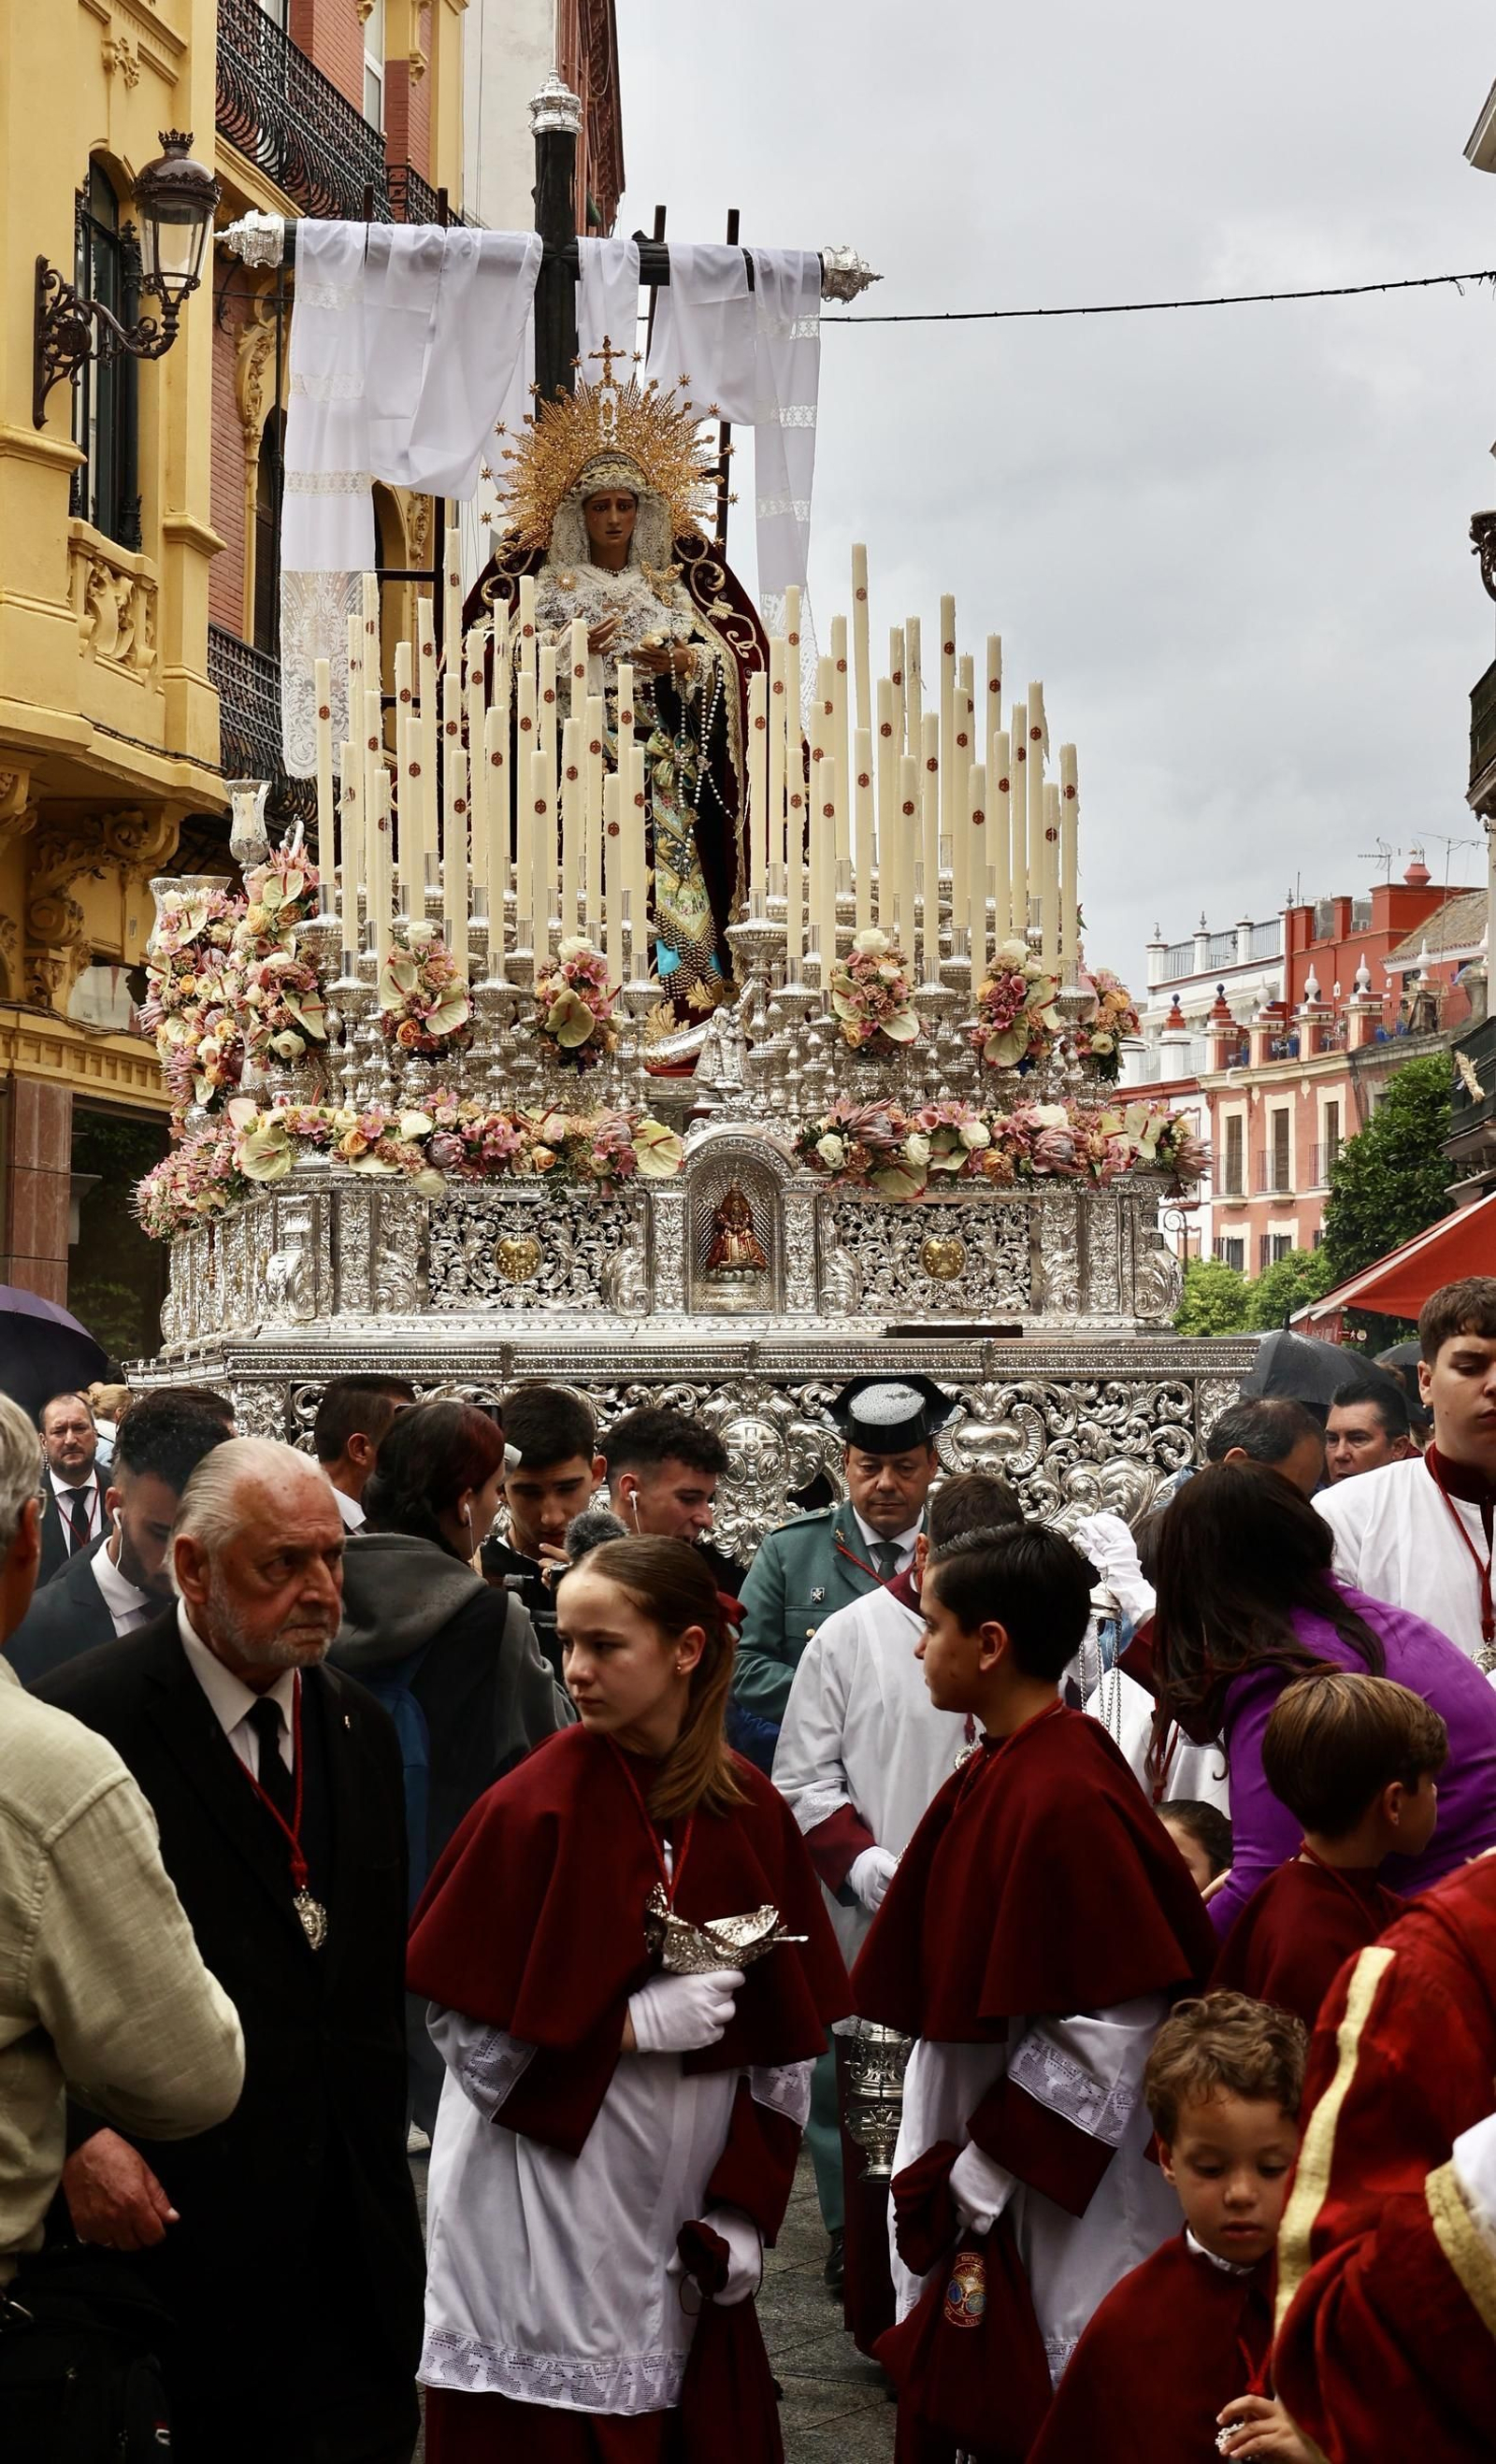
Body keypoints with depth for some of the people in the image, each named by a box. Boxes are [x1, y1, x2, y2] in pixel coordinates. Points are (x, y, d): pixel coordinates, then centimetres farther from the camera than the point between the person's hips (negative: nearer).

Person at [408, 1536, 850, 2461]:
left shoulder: (751, 1813, 0)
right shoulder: (534, 1808, -11)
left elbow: (788, 2033, 5)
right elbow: (468, 2030, -11)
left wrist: (745, 2205, -1)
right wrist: (635, 2023, -16)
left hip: (689, 2222, 4)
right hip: (548, 2223, -3)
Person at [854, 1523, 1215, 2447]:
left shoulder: (1062, 1799, -23)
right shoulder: (1006, 1767, 4)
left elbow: (1112, 2027, -24)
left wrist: (976, 2179, -18)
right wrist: (954, 2171, 12)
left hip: (1054, 2194, -9)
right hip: (979, 2158, 9)